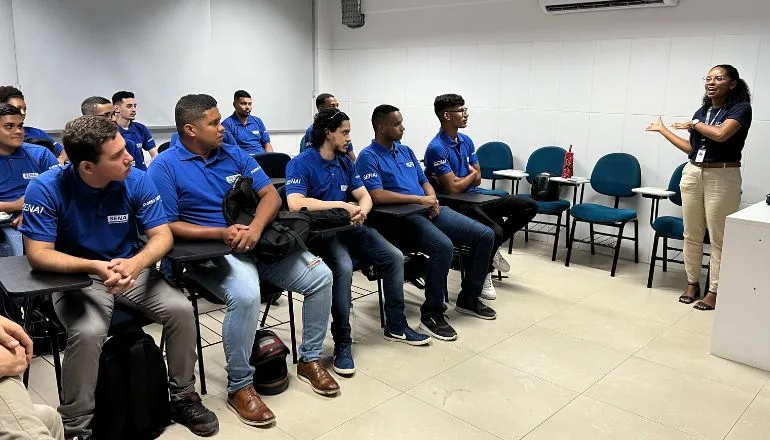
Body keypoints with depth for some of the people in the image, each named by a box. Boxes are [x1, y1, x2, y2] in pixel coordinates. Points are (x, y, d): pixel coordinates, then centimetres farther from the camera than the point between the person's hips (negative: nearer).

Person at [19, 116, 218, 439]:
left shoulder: (137, 181, -13)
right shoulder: (46, 188, -19)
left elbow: (162, 235, -12)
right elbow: (38, 254, -21)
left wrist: (135, 263, -34)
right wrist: (95, 267, -36)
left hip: (131, 270, 3)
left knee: (181, 310, -19)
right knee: (89, 332, -32)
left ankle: (184, 397, 4)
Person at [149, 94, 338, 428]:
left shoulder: (234, 154, 10)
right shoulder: (165, 167, -5)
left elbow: (270, 194, 4)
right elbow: (167, 227, -10)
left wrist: (256, 227, -17)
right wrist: (222, 233, -22)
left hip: (257, 243, 6)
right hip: (209, 252, -5)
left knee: (320, 275, -6)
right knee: (246, 294, -36)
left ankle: (309, 359, 13)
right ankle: (239, 387, -13)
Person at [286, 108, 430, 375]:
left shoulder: (345, 162, 11)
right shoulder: (301, 164, -12)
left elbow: (364, 196, 10)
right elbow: (295, 203, -27)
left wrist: (362, 210, -16)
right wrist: (341, 205, -23)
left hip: (348, 228, 8)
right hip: (319, 232, -7)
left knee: (394, 257, -3)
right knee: (344, 267, -35)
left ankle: (396, 326, 11)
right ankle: (342, 342, -22)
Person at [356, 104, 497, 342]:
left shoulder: (406, 151, 21)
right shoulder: (368, 157, -4)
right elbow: (377, 195, -18)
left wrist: (433, 199, -1)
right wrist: (419, 199, -16)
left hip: (430, 210, 8)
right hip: (399, 218, -8)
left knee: (485, 235, -1)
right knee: (443, 246, -35)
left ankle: (469, 297, 15)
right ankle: (431, 314, -19)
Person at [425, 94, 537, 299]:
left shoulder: (466, 140, 10)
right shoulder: (437, 148, -17)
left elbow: (477, 180, 9)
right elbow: (453, 188, -20)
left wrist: (458, 179, -11)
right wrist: (471, 174, 0)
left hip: (475, 196, 9)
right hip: (456, 204, -8)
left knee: (529, 206, 1)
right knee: (494, 230, -33)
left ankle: (493, 246, 13)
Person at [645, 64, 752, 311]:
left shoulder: (741, 108, -6)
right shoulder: (702, 110, 12)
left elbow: (721, 134, -24)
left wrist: (694, 124, -8)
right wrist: (664, 130, 24)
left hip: (722, 178, -6)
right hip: (693, 174, 6)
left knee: (718, 238, -1)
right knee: (691, 235, 9)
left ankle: (714, 291, 8)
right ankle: (692, 283, 21)